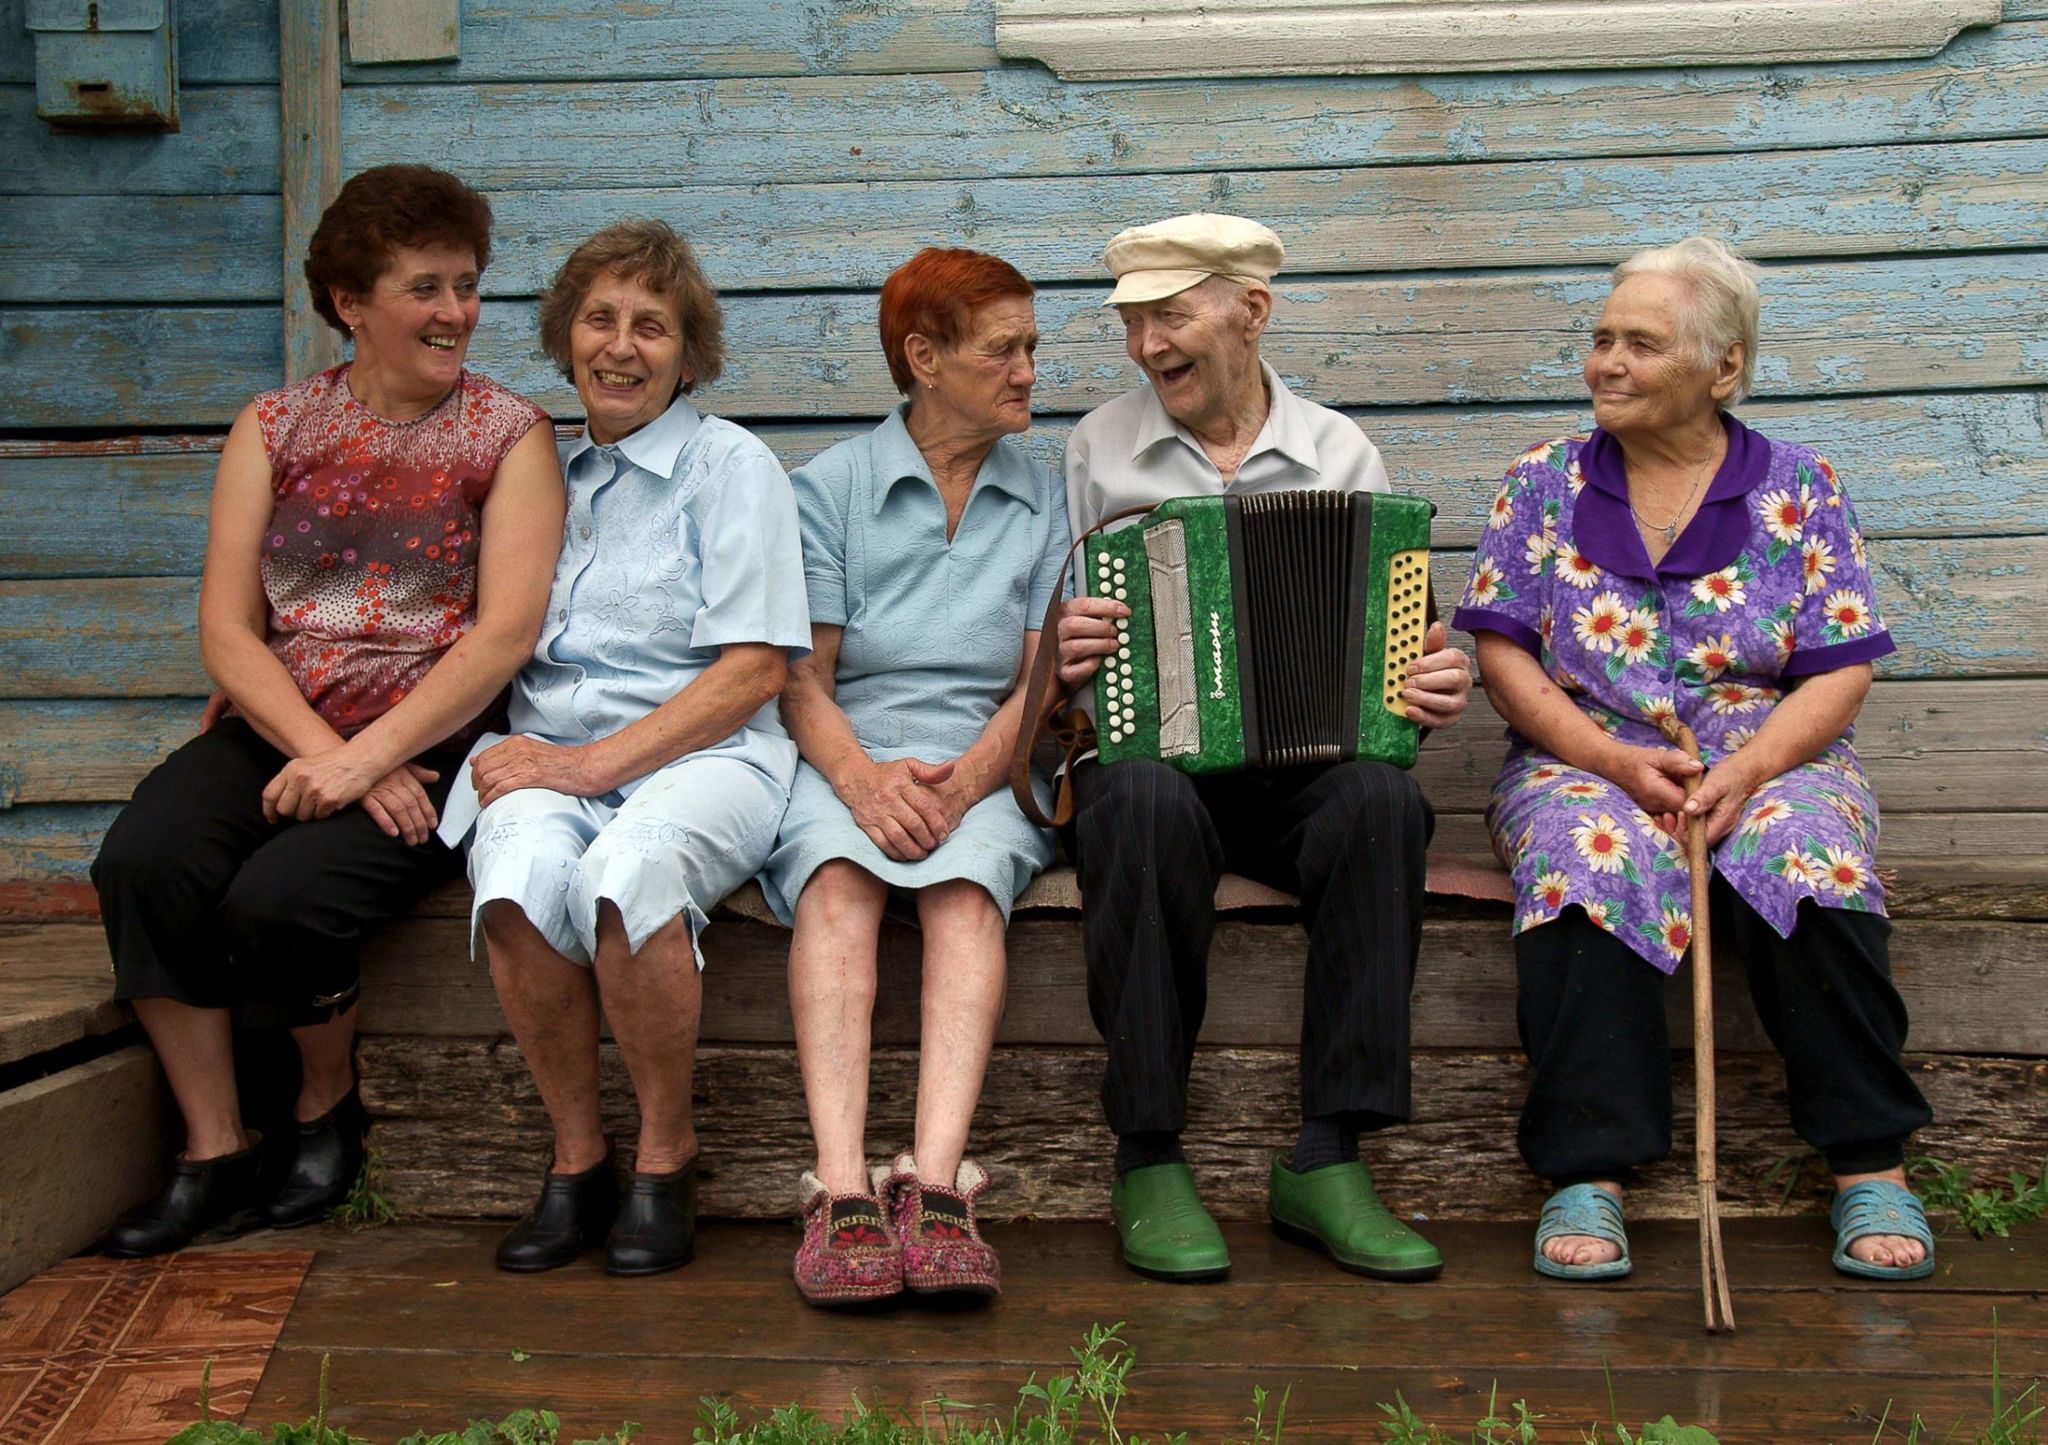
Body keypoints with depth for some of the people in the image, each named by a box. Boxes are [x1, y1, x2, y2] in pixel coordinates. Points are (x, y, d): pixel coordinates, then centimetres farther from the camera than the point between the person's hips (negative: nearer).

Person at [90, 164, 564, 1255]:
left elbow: (506, 631, -8)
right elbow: (226, 630, 3)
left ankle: (329, 1104, 4)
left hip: (429, 747, -3)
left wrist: (366, 757, -18)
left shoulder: (508, 434, 4)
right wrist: (321, 751, -13)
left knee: (279, 897, -28)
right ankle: (213, 1154, -10)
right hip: (276, 731, 3)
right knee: (141, 860, -25)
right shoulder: (274, 428, 11)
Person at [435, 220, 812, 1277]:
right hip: (548, 757, 3)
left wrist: (598, 761, -14)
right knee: (520, 871, -32)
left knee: (626, 871, -36)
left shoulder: (730, 464, 5)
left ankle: (666, 1156, -13)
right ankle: (576, 1157, -12)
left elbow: (754, 670, -5)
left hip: (701, 755, -3)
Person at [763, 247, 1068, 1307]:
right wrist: (863, 780, -19)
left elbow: (1040, 683, 6)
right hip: (842, 755, 0)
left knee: (966, 889, -33)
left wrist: (964, 778, -14)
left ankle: (934, 1188, -47)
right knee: (838, 880, -33)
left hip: (982, 763, 1)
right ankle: (843, 1192, -45)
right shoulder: (830, 487, 10)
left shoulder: (1044, 497, 14)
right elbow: (802, 680, 3)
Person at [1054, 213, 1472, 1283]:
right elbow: (1058, 648, 11)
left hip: (1303, 758, 1)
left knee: (1382, 800, -33)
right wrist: (1063, 656, -12)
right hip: (1143, 751, -1)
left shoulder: (1339, 454, 11)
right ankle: (1148, 1163, -25)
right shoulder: (1100, 447, 11)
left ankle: (1325, 1164, -25)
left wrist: (1429, 687, -12)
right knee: (1147, 803, -36)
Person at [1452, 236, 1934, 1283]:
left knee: (1806, 863, -34)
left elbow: (1839, 672, 1)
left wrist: (1746, 771, -17)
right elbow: (1503, 654, 2)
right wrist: (1616, 761, -13)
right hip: (1584, 762, 0)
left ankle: (1869, 1166, -22)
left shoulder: (1799, 488, 7)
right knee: (1588, 864, -35)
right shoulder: (1545, 483, 9)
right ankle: (1586, 1173, -34)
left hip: (1770, 762, 0)